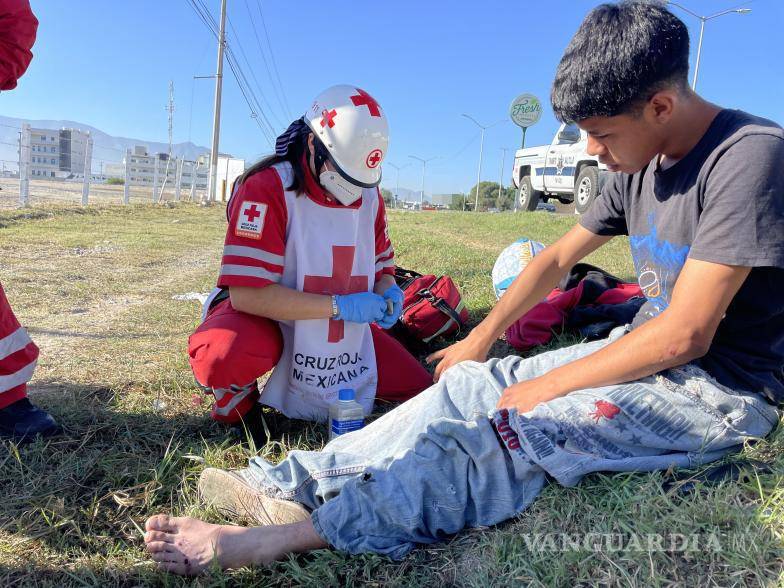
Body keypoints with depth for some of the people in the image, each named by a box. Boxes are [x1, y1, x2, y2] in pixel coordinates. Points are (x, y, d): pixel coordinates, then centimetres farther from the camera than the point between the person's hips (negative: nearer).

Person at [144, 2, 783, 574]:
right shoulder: (639, 168, 5)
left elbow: (683, 335, -25)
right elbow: (559, 256, 12)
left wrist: (547, 384, -17)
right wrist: (481, 338, 8)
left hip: (719, 387, -7)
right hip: (645, 350, 8)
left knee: (508, 430, -28)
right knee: (468, 386, -6)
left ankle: (293, 534, -26)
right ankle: (294, 483, -8)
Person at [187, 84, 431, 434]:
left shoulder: (369, 196, 0)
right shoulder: (268, 188, -21)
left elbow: (382, 264, 13)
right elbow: (247, 293, -28)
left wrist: (387, 292, -13)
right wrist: (340, 306, -29)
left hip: (347, 326, 6)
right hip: (264, 318, -6)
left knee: (419, 390, 0)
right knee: (226, 355, -41)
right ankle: (236, 405, -4)